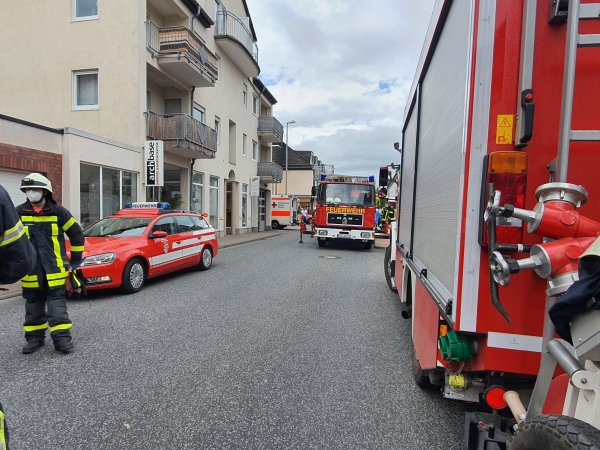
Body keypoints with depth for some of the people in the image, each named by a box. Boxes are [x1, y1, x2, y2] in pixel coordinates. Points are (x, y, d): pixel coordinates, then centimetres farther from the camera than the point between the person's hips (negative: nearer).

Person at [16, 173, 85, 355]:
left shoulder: (58, 211, -3)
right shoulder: (19, 213, 2)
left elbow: (77, 234, 4)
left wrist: (75, 259, 4)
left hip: (55, 270, -2)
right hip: (31, 271, 3)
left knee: (57, 304, 0)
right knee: (33, 305, 13)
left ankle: (62, 337, 6)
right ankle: (35, 338, 26)